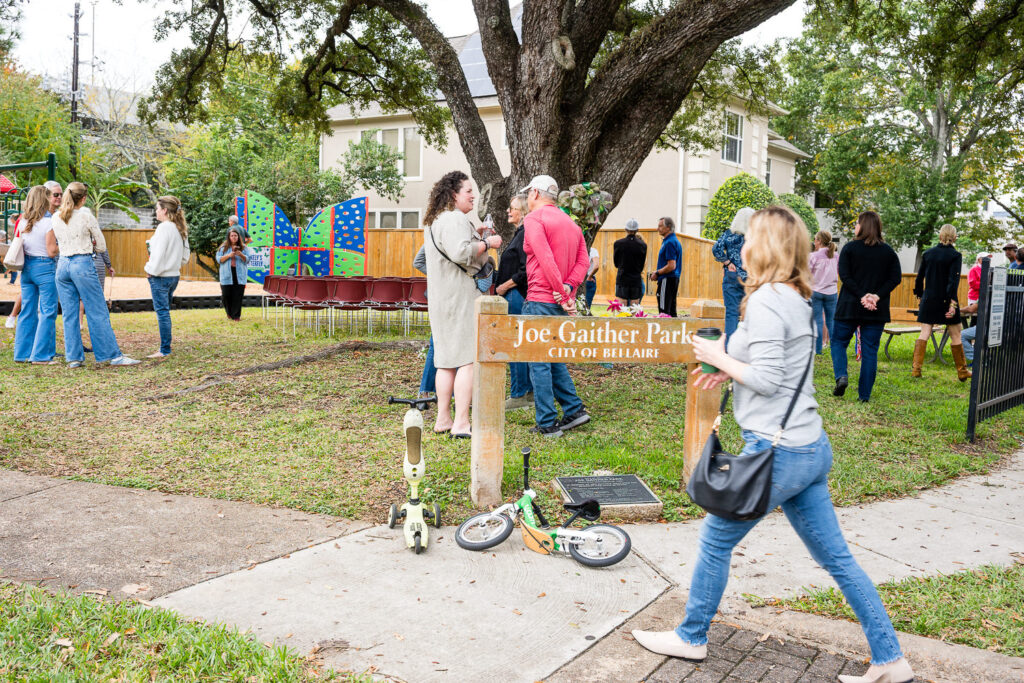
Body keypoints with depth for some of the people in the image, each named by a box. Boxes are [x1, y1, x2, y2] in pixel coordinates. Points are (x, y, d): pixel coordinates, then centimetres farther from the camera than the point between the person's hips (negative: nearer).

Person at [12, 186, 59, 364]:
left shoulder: (22, 222, 5)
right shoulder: (48, 222, -14)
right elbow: (52, 251, -15)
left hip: (27, 267, 7)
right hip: (45, 268, -7)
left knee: (27, 311, 12)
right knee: (48, 312, -1)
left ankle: (22, 354, 17)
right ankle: (41, 355, -1)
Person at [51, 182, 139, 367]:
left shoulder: (55, 218, 6)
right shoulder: (86, 215, -7)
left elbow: (55, 243, 18)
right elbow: (102, 246, -1)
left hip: (62, 264, 5)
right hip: (82, 264, -5)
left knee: (69, 314, 8)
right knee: (98, 313, -2)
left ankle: (73, 357, 8)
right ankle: (113, 355, 0)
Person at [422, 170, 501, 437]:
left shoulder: (435, 220, 21)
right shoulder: (455, 219, -13)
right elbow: (461, 252, -26)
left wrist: (477, 239, 23)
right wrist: (486, 243, -13)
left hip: (441, 297, 11)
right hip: (460, 296, -11)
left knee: (447, 359, 13)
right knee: (468, 358, -10)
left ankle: (443, 420, 17)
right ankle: (461, 423, -12)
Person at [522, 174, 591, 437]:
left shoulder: (534, 219, -7)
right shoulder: (571, 223, 17)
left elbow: (546, 260, -19)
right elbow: (584, 261, 6)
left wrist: (562, 293, -16)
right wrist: (568, 287, -6)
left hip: (540, 300, -8)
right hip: (561, 301, 8)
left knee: (539, 362, -2)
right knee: (554, 358, 18)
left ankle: (547, 423, 1)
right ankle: (574, 409, 15)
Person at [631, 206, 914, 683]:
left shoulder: (765, 300, -17)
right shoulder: (796, 299, 11)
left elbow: (766, 380, -21)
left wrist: (718, 356, -8)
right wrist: (733, 369, 10)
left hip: (777, 450, -9)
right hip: (811, 447, 9)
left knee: (716, 539, 9)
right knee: (835, 556, 15)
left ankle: (691, 638, 25)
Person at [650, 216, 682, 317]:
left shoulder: (669, 243, -16)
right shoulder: (675, 240, 17)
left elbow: (671, 266, -22)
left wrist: (657, 273, -11)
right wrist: (657, 272, 15)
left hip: (667, 280, -10)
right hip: (674, 279, 10)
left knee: (664, 311, -9)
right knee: (671, 312, 12)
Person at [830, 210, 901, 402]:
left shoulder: (850, 248, -2)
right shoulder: (888, 251, 7)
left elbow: (844, 275, -12)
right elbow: (896, 278, -2)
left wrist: (861, 296, -14)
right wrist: (877, 296, -10)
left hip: (849, 307, -2)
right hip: (878, 310, 2)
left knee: (838, 342, 12)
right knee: (870, 350, 6)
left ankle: (841, 376, -12)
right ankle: (864, 394, 5)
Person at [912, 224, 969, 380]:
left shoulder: (928, 253, 5)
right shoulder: (955, 255, -8)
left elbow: (920, 277, 9)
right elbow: (953, 280, -15)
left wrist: (920, 296, 19)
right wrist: (953, 303, -17)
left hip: (928, 300, 3)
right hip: (945, 300, -3)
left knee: (924, 334, 5)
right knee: (955, 336, 7)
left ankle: (916, 368, -4)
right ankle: (962, 372, 15)